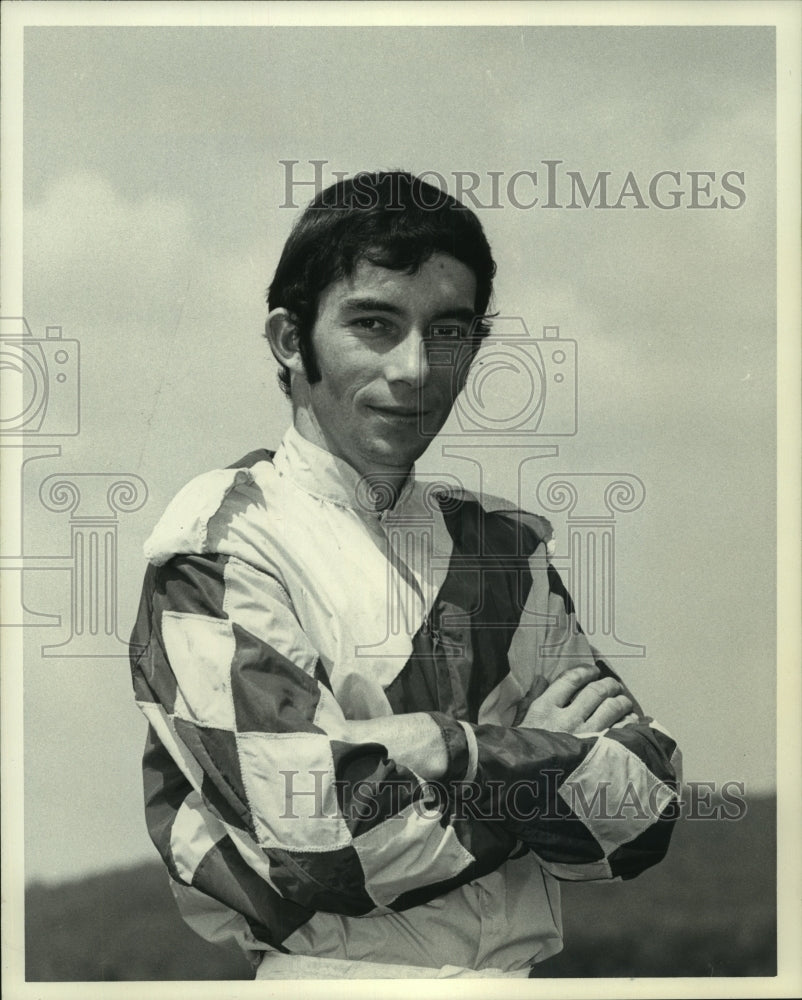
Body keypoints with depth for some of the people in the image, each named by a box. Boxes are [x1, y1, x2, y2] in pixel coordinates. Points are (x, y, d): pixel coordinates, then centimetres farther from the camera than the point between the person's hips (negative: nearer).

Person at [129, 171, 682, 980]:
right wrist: (529, 754, -2)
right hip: (328, 974, -3)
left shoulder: (507, 547, 12)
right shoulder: (221, 536, -2)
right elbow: (319, 839, -14)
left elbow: (644, 812, 3)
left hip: (521, 972, 4)